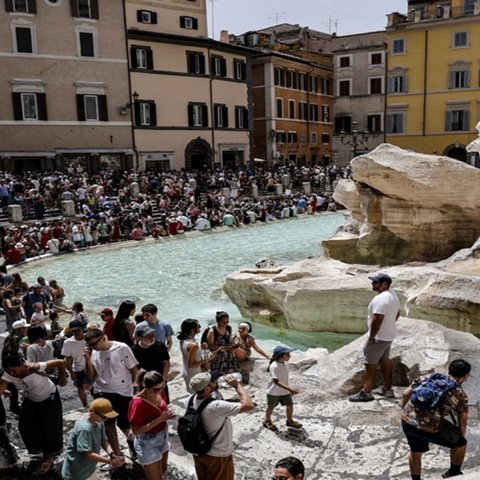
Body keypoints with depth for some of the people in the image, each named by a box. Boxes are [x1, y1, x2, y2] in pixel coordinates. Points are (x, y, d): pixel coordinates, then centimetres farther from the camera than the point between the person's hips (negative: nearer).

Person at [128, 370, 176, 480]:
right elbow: (136, 431, -27)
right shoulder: (138, 403, -30)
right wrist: (160, 419, -31)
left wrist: (168, 412, -7)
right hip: (147, 444, -7)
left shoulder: (159, 393, -9)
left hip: (162, 438, 7)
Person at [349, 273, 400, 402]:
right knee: (385, 359, 20)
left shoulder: (380, 299, -27)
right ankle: (387, 389, 30)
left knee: (370, 362, 0)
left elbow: (377, 320, -29)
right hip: (389, 335, 10)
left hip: (379, 336, -10)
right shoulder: (393, 295, 7)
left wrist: (371, 337, -21)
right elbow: (397, 314, 18)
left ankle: (366, 393, 7)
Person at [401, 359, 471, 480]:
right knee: (460, 443, 23)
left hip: (407, 422, 4)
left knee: (416, 452, 29)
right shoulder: (460, 395, 4)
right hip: (428, 429, -4)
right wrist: (459, 438, 30)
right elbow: (462, 423, 11)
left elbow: (405, 394, 11)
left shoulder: (427, 378, 13)